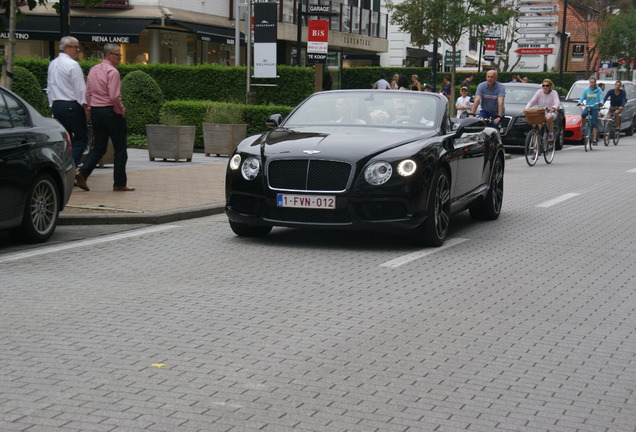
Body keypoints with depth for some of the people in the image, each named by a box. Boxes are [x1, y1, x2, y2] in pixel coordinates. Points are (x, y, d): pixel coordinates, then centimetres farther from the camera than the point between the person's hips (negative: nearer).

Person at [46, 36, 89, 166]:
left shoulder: (52, 64, 14)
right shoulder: (72, 65, -11)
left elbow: (49, 87, 19)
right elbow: (80, 88, -12)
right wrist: (85, 105, -5)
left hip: (56, 105, 8)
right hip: (72, 105, -8)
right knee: (81, 138, -5)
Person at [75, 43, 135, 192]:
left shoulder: (93, 70, 11)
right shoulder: (112, 72, -14)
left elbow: (88, 93, 14)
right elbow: (114, 97, -21)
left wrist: (92, 109, 19)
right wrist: (122, 110, -6)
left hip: (95, 111, 8)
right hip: (111, 112, -8)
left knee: (99, 147, 12)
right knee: (120, 149, 2)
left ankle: (82, 174, -6)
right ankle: (119, 184, 6)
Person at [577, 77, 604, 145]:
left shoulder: (598, 90, 1)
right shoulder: (586, 90, 5)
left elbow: (601, 98, -6)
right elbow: (582, 97, 2)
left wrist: (601, 102, -29)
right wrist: (580, 102, -21)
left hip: (595, 108, -1)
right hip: (587, 107, 1)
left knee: (594, 124, -8)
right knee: (583, 114, -34)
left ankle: (594, 139, -3)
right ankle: (583, 126, -6)